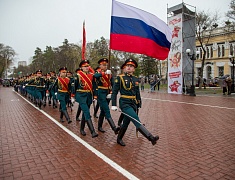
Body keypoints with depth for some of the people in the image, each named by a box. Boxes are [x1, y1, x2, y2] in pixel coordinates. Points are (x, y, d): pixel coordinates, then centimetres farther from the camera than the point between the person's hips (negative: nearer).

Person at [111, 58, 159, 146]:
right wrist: (113, 105, -12)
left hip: (133, 104, 6)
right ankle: (151, 138, -18)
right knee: (136, 120, -17)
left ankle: (119, 139, 32)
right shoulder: (120, 78, -5)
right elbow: (114, 92, -6)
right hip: (125, 104, -6)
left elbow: (137, 93, 17)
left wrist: (138, 104, 16)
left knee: (126, 122, 14)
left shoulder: (135, 79, 10)